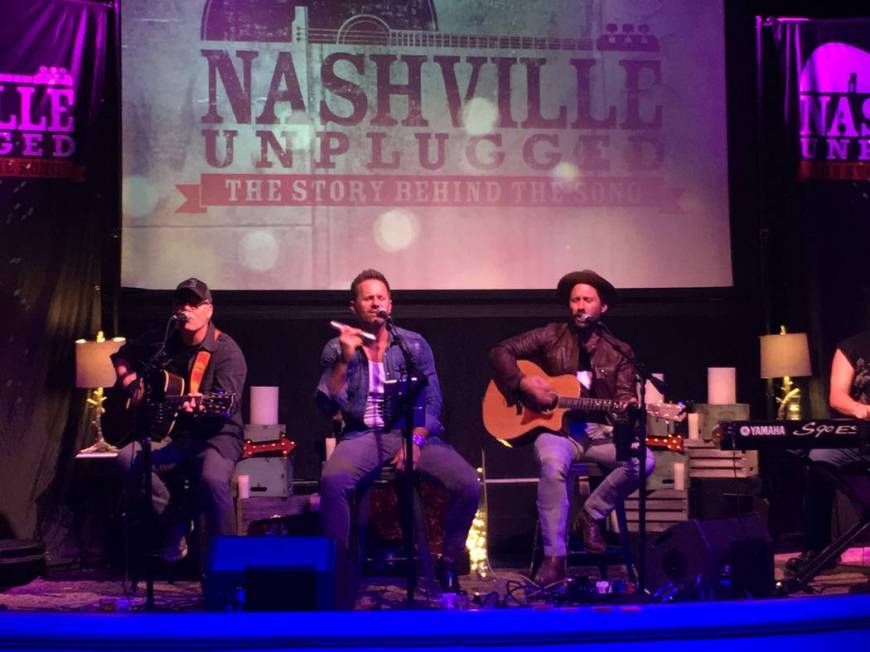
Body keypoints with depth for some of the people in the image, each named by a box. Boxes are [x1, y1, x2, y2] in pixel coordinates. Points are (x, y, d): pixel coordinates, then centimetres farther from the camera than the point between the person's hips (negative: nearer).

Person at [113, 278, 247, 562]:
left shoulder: (226, 351, -10)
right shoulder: (160, 341, 6)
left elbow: (227, 405, -22)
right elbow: (122, 356, 24)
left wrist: (201, 407, -43)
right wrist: (132, 384, 4)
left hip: (216, 434, -5)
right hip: (171, 434, 5)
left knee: (212, 478, -36)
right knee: (128, 459, -24)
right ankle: (176, 523, -6)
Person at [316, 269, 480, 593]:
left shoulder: (414, 344, 7)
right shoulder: (336, 349, 6)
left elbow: (432, 401, 2)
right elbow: (328, 407, -3)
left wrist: (415, 440, -14)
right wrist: (345, 361, -14)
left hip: (411, 431, 1)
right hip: (362, 435, -1)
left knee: (468, 484, -23)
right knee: (332, 481, -34)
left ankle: (448, 563, -1)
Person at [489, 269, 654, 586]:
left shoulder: (619, 352, 10)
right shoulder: (550, 337, 5)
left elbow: (624, 396, 2)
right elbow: (500, 352, 3)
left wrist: (628, 408, -23)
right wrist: (523, 384, -13)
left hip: (597, 432, 3)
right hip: (555, 428, -3)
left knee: (643, 461, -24)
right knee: (553, 465, -37)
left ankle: (593, 514, 0)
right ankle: (554, 557, -30)